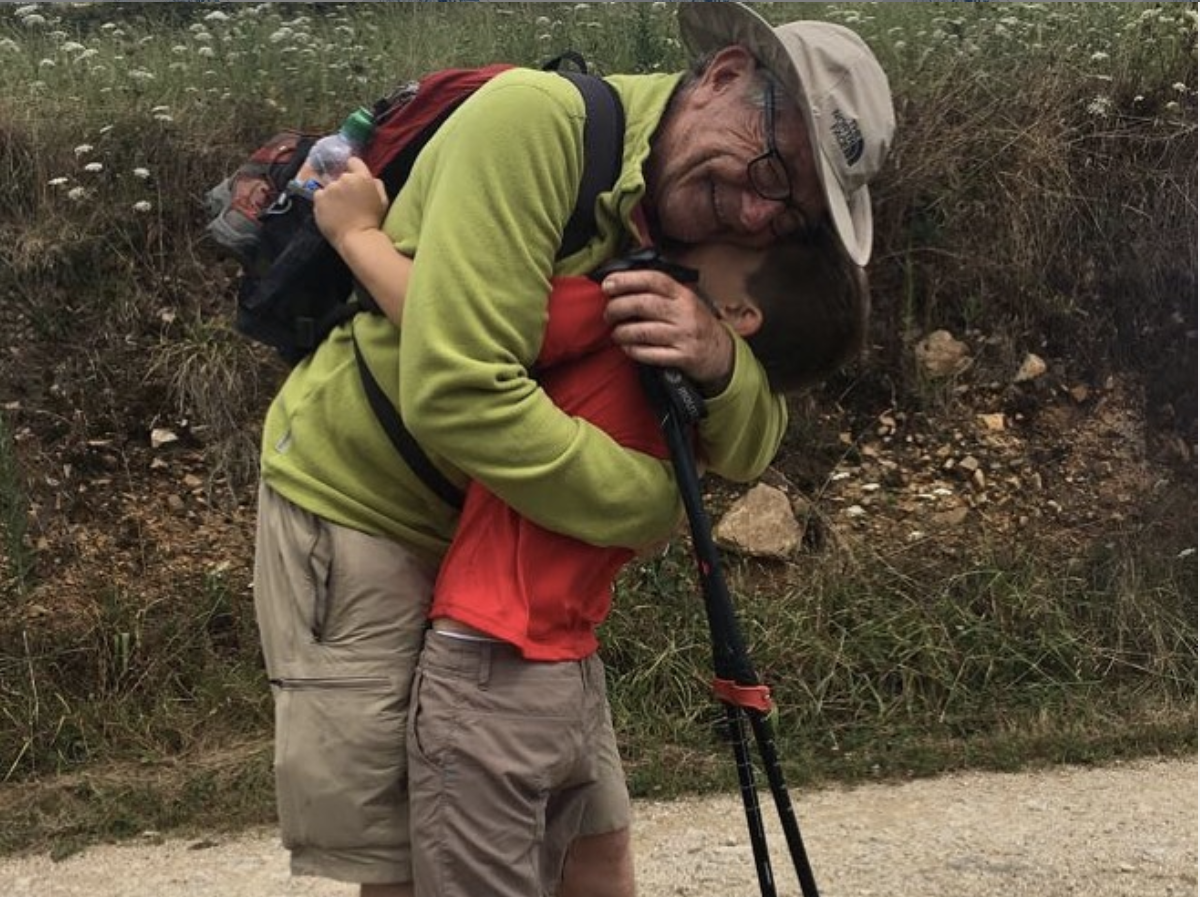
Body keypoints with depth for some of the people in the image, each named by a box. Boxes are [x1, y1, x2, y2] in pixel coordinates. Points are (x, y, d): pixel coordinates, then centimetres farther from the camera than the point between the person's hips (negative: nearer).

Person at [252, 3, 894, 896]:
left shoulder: (709, 224, -1)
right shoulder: (535, 119, -25)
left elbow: (749, 449, 0)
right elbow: (454, 392, -33)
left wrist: (722, 360, -24)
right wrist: (654, 503, -21)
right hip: (357, 512, -7)